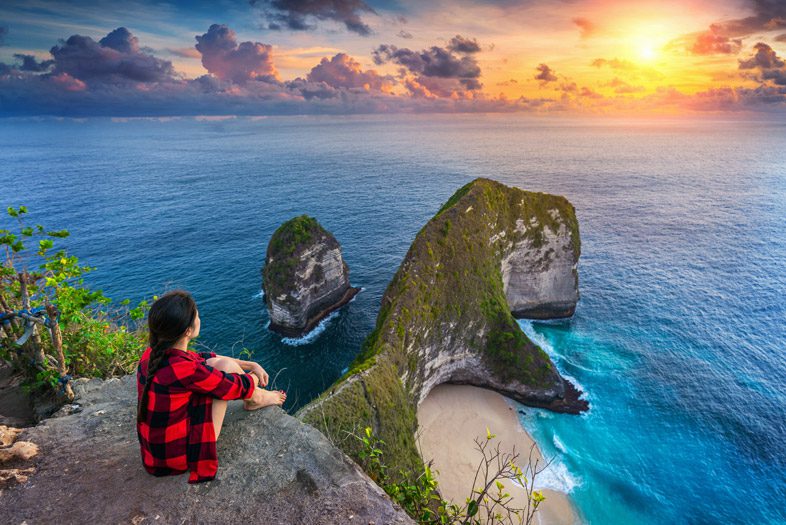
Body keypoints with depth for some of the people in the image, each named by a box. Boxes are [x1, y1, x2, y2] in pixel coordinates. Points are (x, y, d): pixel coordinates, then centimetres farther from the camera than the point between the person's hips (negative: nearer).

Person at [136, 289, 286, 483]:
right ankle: (257, 398, 19)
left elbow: (203, 358, 8)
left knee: (214, 364, 7)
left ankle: (255, 395, 28)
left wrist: (251, 365, 10)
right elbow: (239, 386, -17)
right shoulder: (184, 370, -33)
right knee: (225, 366, -9)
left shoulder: (153, 354, -7)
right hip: (181, 456, -8)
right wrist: (254, 375, 7)